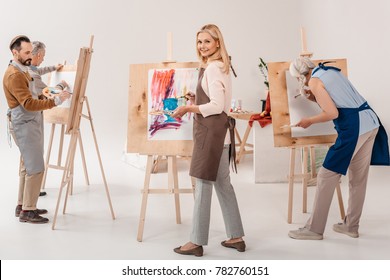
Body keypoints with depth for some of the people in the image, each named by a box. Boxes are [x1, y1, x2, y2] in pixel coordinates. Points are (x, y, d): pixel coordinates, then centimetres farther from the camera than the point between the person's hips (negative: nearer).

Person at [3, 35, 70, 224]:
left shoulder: (21, 71, 15)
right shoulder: (14, 75, -18)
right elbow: (28, 103, -26)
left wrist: (43, 96, 7)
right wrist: (55, 101, -30)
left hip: (30, 124, 10)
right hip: (25, 125, -10)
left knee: (27, 166, 14)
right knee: (36, 168, -9)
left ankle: (22, 205, 23)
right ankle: (27, 211, -1)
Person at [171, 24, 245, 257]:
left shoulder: (212, 68, -12)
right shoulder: (221, 66, 19)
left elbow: (216, 106, -18)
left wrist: (188, 108, -13)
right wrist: (196, 99, 22)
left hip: (212, 131, -11)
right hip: (220, 130, 11)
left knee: (203, 184, -5)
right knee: (223, 184, 13)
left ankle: (197, 242, 3)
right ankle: (236, 237, 20)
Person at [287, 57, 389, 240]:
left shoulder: (314, 81, -7)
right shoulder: (331, 70, 18)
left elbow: (332, 113, -13)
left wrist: (309, 121, 1)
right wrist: (314, 98, 24)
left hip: (353, 128, -9)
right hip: (371, 122, 9)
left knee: (326, 177, 0)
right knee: (358, 178, 15)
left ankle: (314, 229, 6)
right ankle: (351, 226, 25)